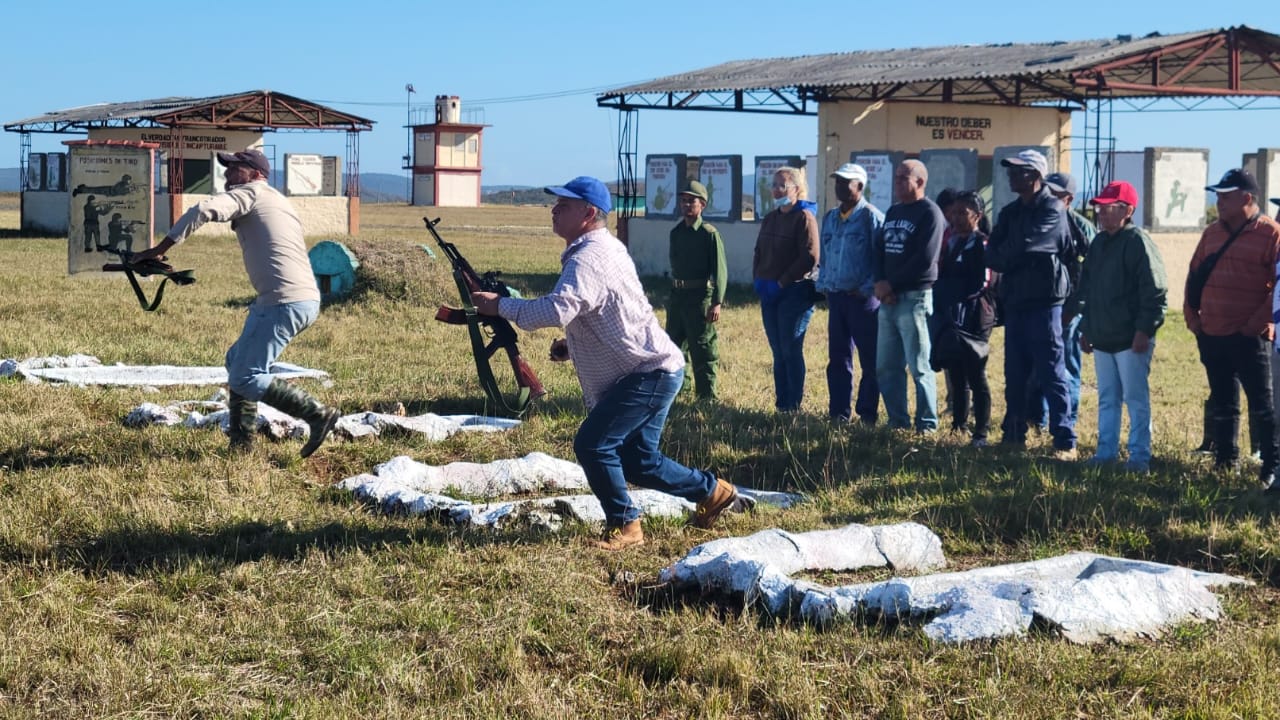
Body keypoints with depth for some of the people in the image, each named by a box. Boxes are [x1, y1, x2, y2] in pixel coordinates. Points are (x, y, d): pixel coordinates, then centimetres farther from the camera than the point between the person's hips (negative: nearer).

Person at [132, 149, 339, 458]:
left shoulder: (251, 193, -2)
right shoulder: (278, 201, 27)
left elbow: (203, 210, -18)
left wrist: (159, 250, -16)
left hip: (285, 302, -10)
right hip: (305, 300, 10)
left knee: (245, 379, -8)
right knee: (237, 361, 20)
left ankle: (318, 414, -7)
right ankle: (241, 442, 21)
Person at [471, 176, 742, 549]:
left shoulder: (588, 258, -20)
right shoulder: (606, 247, 13)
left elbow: (557, 310, -36)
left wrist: (499, 305, -25)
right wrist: (569, 344, 12)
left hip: (651, 373, -11)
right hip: (657, 370, 11)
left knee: (592, 444, -13)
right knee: (639, 462, 16)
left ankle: (624, 525, -1)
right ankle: (712, 490, 30)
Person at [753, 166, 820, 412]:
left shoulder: (804, 217, -8)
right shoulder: (770, 218, 15)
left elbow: (810, 257, -16)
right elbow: (759, 252, 22)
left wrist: (782, 282, -15)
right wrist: (758, 279, 5)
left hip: (794, 292, -7)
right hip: (769, 293, 7)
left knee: (791, 351, -5)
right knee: (778, 352, 9)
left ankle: (793, 406, 1)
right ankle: (781, 403, 13)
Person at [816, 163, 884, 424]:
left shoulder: (871, 217, -8)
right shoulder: (829, 218, 13)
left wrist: (867, 289, -15)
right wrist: (822, 284, 10)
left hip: (862, 298, -7)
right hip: (836, 296, 7)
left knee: (870, 360, 0)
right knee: (837, 358, 9)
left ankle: (867, 413, 5)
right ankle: (838, 412, 14)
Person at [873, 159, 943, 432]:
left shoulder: (929, 213, -6)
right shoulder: (893, 212, 17)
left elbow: (925, 259, -15)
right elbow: (880, 250, 14)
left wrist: (892, 284, -11)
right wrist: (880, 283, -4)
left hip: (915, 298, -8)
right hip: (888, 299, 8)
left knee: (919, 367, -5)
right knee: (886, 367, 8)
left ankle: (927, 423, 0)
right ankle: (897, 420, 17)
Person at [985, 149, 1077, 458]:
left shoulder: (1052, 210, -9)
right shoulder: (1010, 212, 14)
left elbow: (1023, 247, -20)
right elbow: (992, 256, 5)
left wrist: (1002, 257, -3)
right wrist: (1009, 258, -15)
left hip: (1043, 302, -7)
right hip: (1015, 301, 7)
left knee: (1051, 373, -7)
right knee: (1014, 374, 11)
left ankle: (1065, 441, -5)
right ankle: (1014, 434, 20)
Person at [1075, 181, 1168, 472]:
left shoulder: (1138, 243, -11)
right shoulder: (1098, 243, 14)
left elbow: (1155, 291, -15)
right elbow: (1086, 289, 21)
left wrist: (1144, 330, -19)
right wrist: (1085, 328, 19)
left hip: (1131, 339, -8)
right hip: (1102, 338, 8)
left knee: (1136, 398, -4)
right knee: (1107, 398, 13)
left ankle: (1139, 456, 0)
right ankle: (1107, 450, 20)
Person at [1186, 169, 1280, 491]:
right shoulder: (1213, 233, 11)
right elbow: (1194, 274, 18)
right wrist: (1191, 315, 9)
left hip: (1249, 336, -7)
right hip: (1211, 334, 7)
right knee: (1221, 402, 15)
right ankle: (1225, 461, 25)